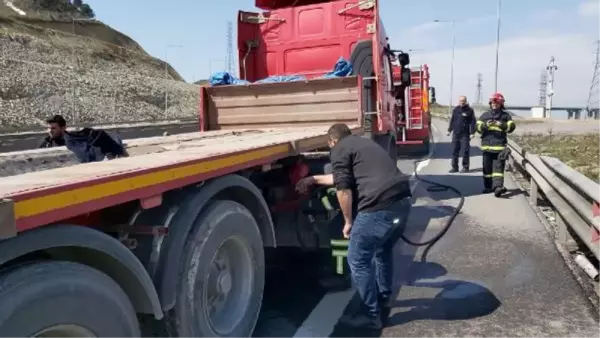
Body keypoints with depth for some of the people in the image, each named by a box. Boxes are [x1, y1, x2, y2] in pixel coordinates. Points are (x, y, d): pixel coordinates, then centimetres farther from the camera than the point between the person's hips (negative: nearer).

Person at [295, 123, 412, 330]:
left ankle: (371, 316, 16)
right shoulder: (363, 143, 32)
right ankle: (382, 304, 41)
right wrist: (313, 180, 52)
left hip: (380, 206, -9)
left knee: (358, 260, 6)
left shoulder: (339, 150, 5)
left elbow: (343, 189, -6)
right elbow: (344, 176, 43)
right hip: (403, 199, 9)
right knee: (383, 252, 27)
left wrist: (348, 222, 5)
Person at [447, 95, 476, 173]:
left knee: (465, 151, -4)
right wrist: (449, 130, 16)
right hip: (456, 134, 5)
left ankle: (465, 167, 4)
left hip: (465, 134, -4)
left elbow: (473, 122, -4)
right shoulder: (456, 109, 12)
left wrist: (472, 132, -10)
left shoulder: (469, 110, -2)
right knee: (454, 151, 5)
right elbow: (452, 120, 18)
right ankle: (454, 167, 12)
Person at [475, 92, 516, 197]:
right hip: (487, 145, 3)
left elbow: (511, 127, -1)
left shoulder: (506, 115, 9)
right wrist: (485, 125, -16)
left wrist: (501, 124, -16)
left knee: (498, 167, -11)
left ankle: (498, 186, -20)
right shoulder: (484, 115, 13)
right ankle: (488, 186, 20)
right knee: (487, 167, 9)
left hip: (500, 146, -2)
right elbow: (478, 127, 4)